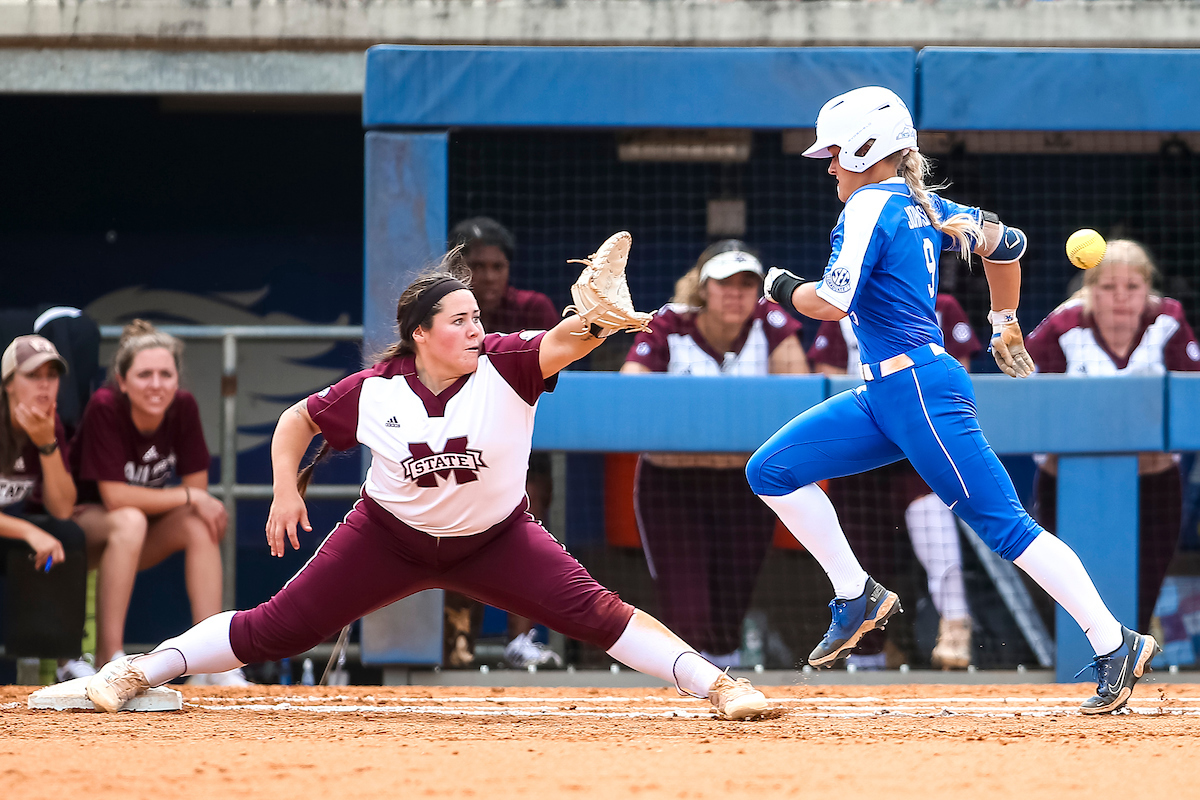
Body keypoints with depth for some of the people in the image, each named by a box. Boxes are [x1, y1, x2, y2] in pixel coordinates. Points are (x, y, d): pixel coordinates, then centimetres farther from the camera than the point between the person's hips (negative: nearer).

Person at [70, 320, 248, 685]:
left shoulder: (183, 407, -10)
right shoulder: (104, 407, -24)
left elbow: (197, 488, -3)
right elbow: (115, 496, -26)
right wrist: (190, 498, -23)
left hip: (141, 543, 5)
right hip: (85, 524, -5)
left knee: (198, 526, -21)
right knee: (129, 522, -35)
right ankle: (109, 658, -35)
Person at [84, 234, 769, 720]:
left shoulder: (505, 366, -21)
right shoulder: (374, 391, -17)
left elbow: (567, 342, -40)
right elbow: (297, 422, 0)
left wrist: (594, 320, -62)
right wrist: (286, 491, -12)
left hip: (496, 538, 0)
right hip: (391, 537, 0)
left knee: (594, 612, -19)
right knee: (279, 630, -1)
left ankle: (716, 685, -15)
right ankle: (136, 674, 12)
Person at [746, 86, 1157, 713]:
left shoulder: (870, 208, -11)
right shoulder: (925, 207, 15)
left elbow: (832, 303, -19)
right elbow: (1007, 244, 25)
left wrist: (785, 288, 2)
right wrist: (1005, 325, 38)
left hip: (921, 393, -10)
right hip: (885, 396, 10)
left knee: (1003, 524, -10)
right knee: (771, 471, 5)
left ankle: (1116, 645, -9)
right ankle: (858, 597, 9)